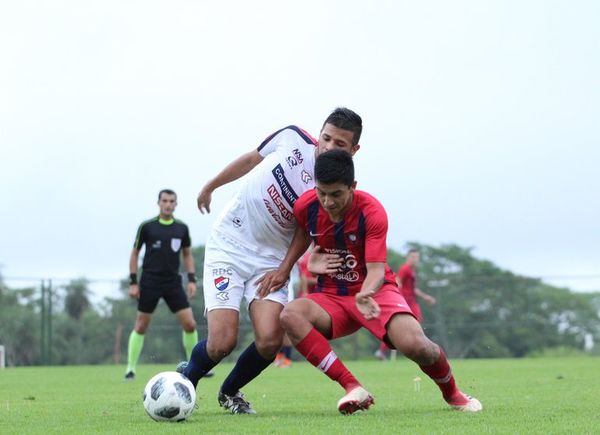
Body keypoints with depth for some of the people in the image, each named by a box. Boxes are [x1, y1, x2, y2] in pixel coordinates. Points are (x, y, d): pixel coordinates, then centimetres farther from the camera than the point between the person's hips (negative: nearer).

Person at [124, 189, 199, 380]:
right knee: (141, 326, 0)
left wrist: (191, 279, 4)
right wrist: (133, 282, -2)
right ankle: (130, 368, 8)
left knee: (190, 324, -5)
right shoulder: (147, 226, -3)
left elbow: (187, 254, 15)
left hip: (173, 282, 3)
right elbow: (135, 253, 3)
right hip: (150, 282, -3)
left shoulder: (182, 228, 5)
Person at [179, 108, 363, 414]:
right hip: (227, 247, -1)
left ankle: (229, 393, 13)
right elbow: (251, 159, 10)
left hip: (272, 259, 1)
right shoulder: (292, 138, -9)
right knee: (223, 341, -14)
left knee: (270, 340, -18)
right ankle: (185, 379, 19)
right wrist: (210, 186, 20)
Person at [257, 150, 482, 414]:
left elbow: (376, 269, -23)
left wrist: (365, 294, -45)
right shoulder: (306, 206, -9)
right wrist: (284, 270, 4)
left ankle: (452, 394, 6)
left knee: (415, 345, -29)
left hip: (375, 291, -3)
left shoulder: (372, 212, -19)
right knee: (290, 315, -31)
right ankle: (353, 388, -30)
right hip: (330, 296, 3)